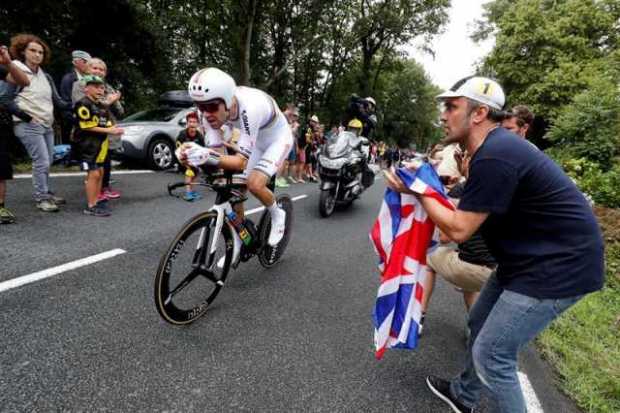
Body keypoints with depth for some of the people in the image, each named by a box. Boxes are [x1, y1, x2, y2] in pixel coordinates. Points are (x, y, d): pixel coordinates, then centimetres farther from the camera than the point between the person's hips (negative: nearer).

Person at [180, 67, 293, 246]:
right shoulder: (213, 109, -21)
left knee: (255, 184, -28)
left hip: (278, 139, -6)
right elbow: (214, 148, -18)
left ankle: (277, 215, 4)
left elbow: (241, 161, -41)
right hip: (255, 141, 7)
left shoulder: (250, 107, -41)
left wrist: (208, 157, -57)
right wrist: (196, 156, -39)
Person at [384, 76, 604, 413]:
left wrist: (418, 191, -12)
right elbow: (468, 211, 11)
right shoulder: (495, 146, 6)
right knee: (480, 323, 21)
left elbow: (458, 230, -21)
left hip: (557, 265, -10)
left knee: (492, 355, -4)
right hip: (529, 258, 10)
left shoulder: (494, 157, -27)